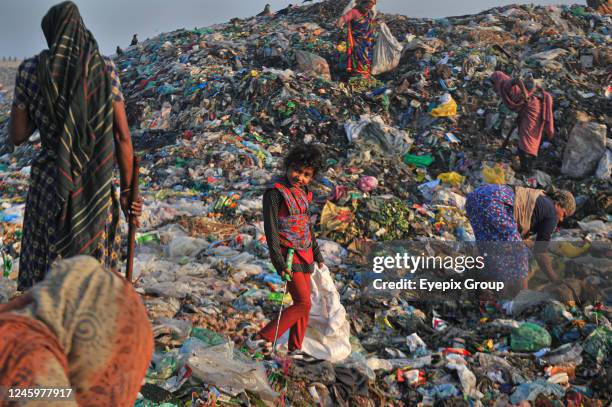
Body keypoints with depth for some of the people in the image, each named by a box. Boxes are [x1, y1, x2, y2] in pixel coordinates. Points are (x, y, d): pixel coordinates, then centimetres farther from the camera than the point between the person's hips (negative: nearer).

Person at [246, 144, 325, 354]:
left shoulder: (303, 193, 11)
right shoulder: (275, 192, -14)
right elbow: (270, 229, -18)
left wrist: (317, 255, 24)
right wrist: (280, 264, -24)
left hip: (304, 255, 8)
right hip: (287, 255, -8)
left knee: (303, 304, 10)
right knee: (303, 303, -12)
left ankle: (295, 349, 21)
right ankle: (260, 339, -5)